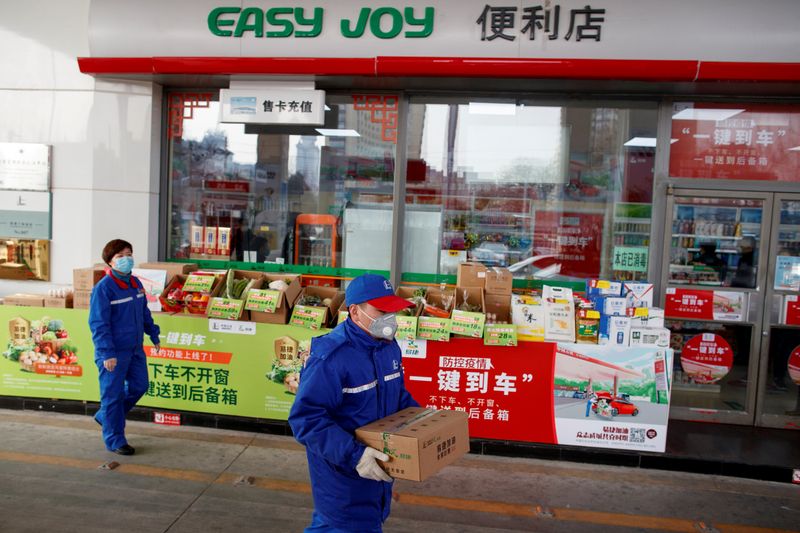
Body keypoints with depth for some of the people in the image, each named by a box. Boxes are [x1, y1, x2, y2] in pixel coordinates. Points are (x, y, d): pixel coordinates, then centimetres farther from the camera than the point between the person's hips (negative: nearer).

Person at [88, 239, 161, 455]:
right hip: (114, 353, -8)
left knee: (139, 386, 16)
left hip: (135, 349, 8)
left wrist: (154, 336, 18)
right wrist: (107, 353, -20)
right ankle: (115, 441, 17)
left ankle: (105, 417, 37)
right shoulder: (103, 288, -16)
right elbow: (98, 323, -17)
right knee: (113, 394, 4)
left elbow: (144, 313, 19)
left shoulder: (135, 284, 8)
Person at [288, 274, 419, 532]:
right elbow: (306, 418, -27)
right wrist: (353, 454, -32)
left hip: (378, 466, 8)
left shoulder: (389, 346, 0)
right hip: (342, 470, -8)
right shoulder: (330, 357, -27)